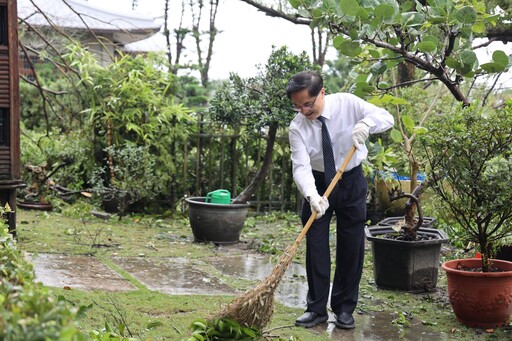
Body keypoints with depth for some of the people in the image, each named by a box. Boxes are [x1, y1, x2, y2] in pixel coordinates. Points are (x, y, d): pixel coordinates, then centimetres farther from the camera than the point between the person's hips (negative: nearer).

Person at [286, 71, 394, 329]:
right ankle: (317, 309, 9)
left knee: (352, 247, 4)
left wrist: (366, 123, -41)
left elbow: (387, 118, -18)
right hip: (317, 183, 0)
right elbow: (301, 166, -26)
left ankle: (344, 308, 16)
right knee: (315, 246, -1)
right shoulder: (297, 128, -17)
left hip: (351, 182, 0)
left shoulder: (347, 103, -18)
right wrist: (312, 195, -45)